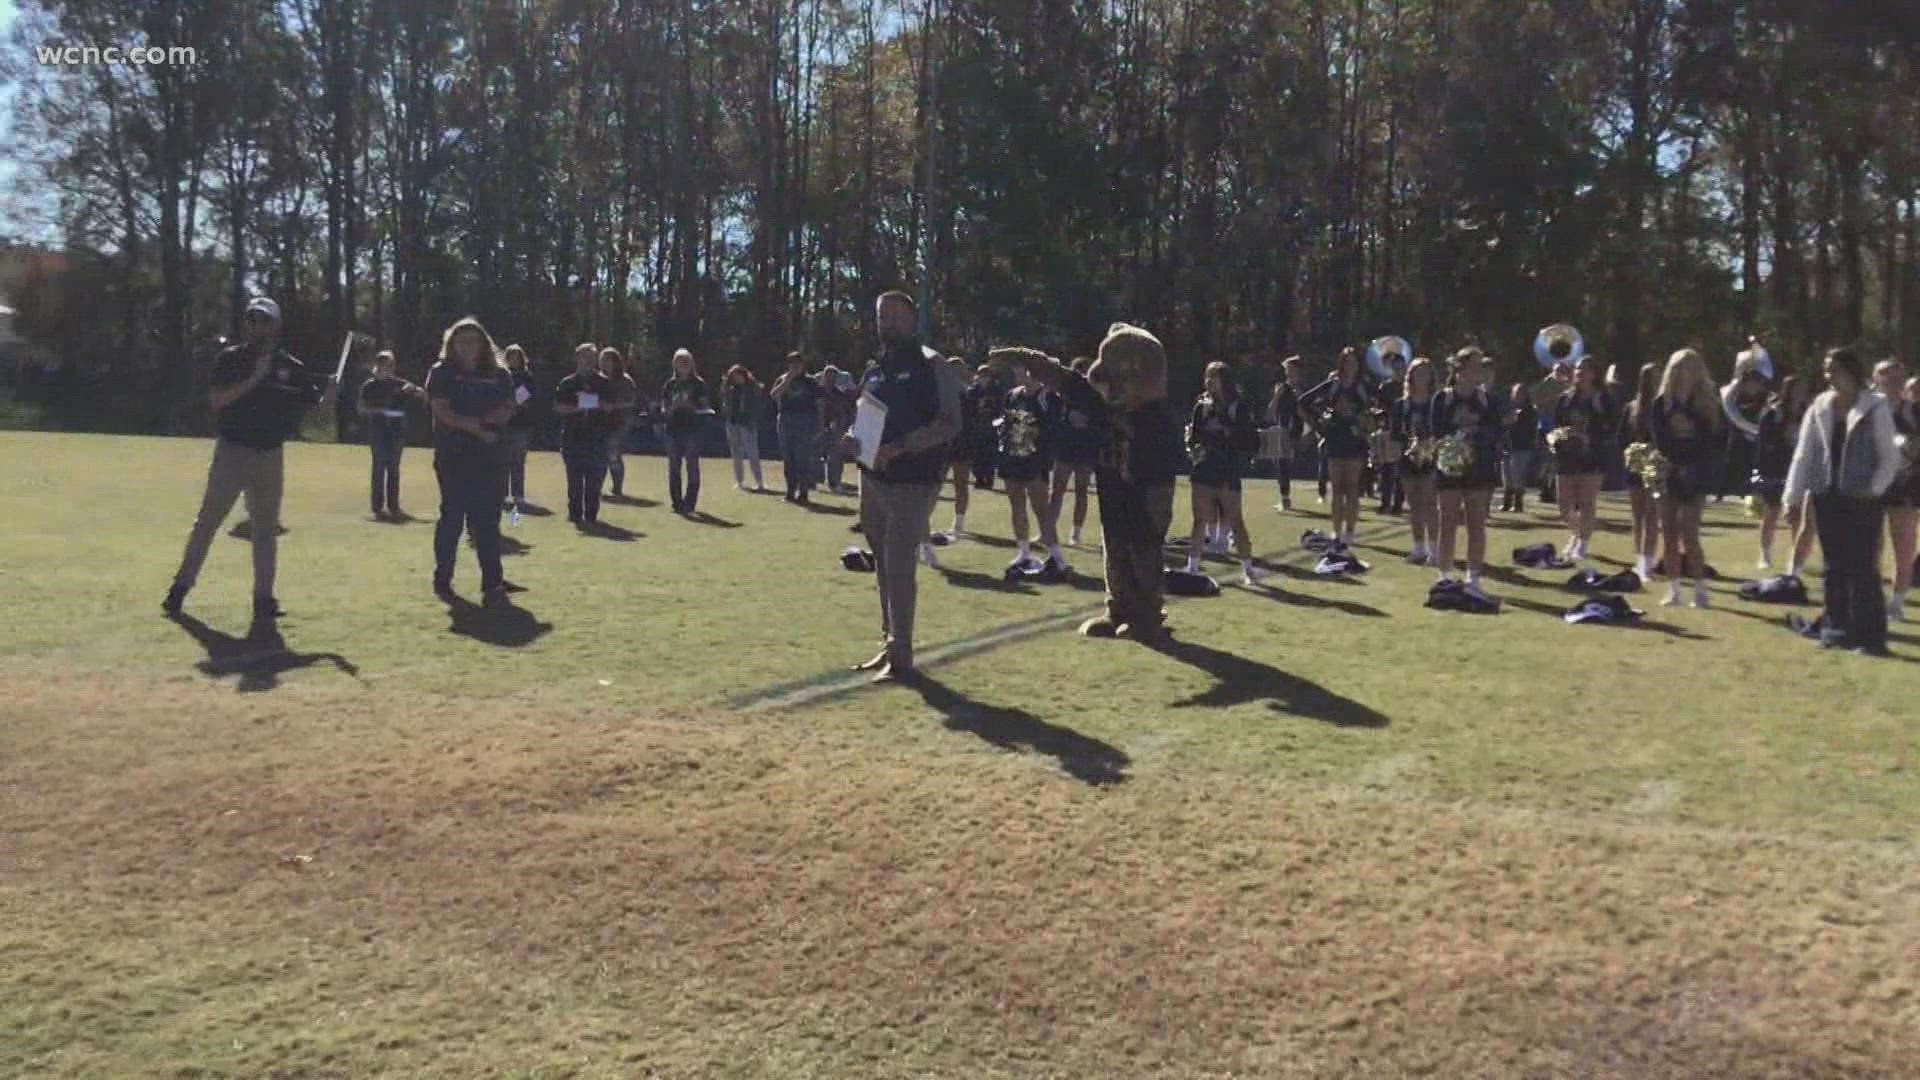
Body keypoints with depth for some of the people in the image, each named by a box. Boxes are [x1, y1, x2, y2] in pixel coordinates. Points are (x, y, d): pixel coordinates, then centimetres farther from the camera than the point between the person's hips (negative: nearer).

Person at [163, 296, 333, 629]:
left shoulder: (290, 366, 6)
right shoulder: (230, 358, -1)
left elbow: (314, 402, 9)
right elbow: (216, 399, -13)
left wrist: (327, 392, -13)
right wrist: (254, 379, -21)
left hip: (270, 456, 2)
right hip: (231, 451, -2)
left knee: (266, 528, 6)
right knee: (207, 521, 1)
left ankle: (264, 599, 11)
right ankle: (181, 586, 11)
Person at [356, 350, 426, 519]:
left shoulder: (400, 384, 9)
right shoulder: (369, 386, 4)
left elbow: (424, 397, 6)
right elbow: (360, 408, -1)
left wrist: (414, 390, -14)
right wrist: (378, 409, -16)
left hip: (397, 429, 3)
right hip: (378, 428, -3)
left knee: (394, 468, 7)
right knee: (379, 467, -6)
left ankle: (393, 507, 13)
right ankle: (378, 507, -4)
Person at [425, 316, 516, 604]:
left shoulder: (499, 375, 11)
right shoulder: (442, 373, 4)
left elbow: (506, 411, 0)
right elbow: (442, 412, -8)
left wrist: (473, 420, -14)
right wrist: (477, 427, -16)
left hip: (491, 459, 3)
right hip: (453, 458, -2)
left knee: (488, 521, 1)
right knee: (452, 518, 1)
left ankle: (493, 584, 3)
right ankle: (443, 580, 13)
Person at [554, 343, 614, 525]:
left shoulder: (604, 383, 10)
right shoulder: (567, 383, 7)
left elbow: (609, 407, 11)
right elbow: (557, 407, 2)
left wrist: (598, 405, -10)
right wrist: (575, 408, -13)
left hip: (597, 437, 1)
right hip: (572, 436, -1)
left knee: (594, 479, -1)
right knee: (575, 479, 0)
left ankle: (591, 515, 5)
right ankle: (575, 514, 7)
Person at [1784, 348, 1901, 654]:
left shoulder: (1876, 408, -4)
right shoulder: (1819, 407, 6)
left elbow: (1890, 456, -1)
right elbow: (1804, 453, 7)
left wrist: (1875, 489, -13)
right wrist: (1792, 496, 2)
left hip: (1862, 499, -4)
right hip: (1827, 496, 4)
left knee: (1862, 568, -5)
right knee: (1834, 567, 9)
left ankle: (1870, 636, 0)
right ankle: (1837, 628, 16)